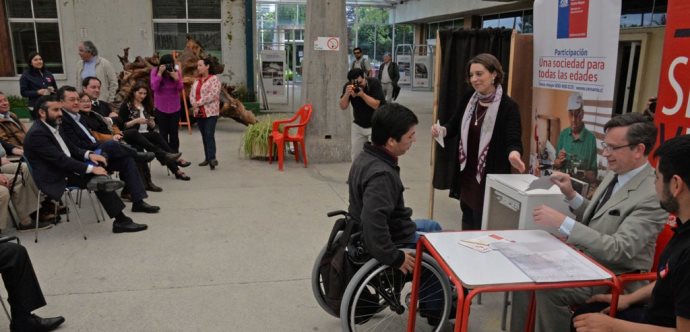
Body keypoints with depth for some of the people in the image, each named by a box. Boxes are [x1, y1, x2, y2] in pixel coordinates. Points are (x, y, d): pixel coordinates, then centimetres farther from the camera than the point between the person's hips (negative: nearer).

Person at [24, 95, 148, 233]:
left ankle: (99, 179, -28)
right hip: (55, 178, -9)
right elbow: (60, 160, -25)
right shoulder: (37, 133, -18)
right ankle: (121, 220, -23)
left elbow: (71, 149, 14)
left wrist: (89, 154, -7)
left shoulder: (52, 127, 11)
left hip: (65, 168, 9)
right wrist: (91, 169, -24)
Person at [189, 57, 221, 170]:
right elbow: (191, 94, 11)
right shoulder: (196, 81, 17)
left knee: (209, 134, -17)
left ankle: (212, 158, -21)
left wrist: (199, 103, -14)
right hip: (199, 112, 7)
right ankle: (207, 158, 15)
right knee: (204, 136, 10)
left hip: (210, 112, -7)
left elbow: (213, 94, -16)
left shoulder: (214, 78, -5)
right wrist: (194, 105, -9)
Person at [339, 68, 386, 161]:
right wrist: (347, 94, -29)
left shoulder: (374, 83, -20)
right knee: (355, 155, 11)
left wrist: (362, 94, -35)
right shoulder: (348, 86, -9)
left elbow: (376, 105, -25)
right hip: (358, 125, 5)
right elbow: (343, 107, -12)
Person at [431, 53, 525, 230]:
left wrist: (514, 154, -44)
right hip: (466, 174, 6)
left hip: (490, 178, -6)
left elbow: (513, 140, -21)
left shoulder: (508, 106, -13)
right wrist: (442, 130, -16)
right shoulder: (468, 100, 4)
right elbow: (454, 126, 8)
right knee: (467, 222, 20)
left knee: (483, 227, 3)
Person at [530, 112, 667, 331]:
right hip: (585, 260, 8)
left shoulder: (653, 195, -23)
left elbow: (619, 249, -28)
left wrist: (561, 222, -30)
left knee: (548, 288, -23)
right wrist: (571, 194, -4)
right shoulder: (615, 174, 4)